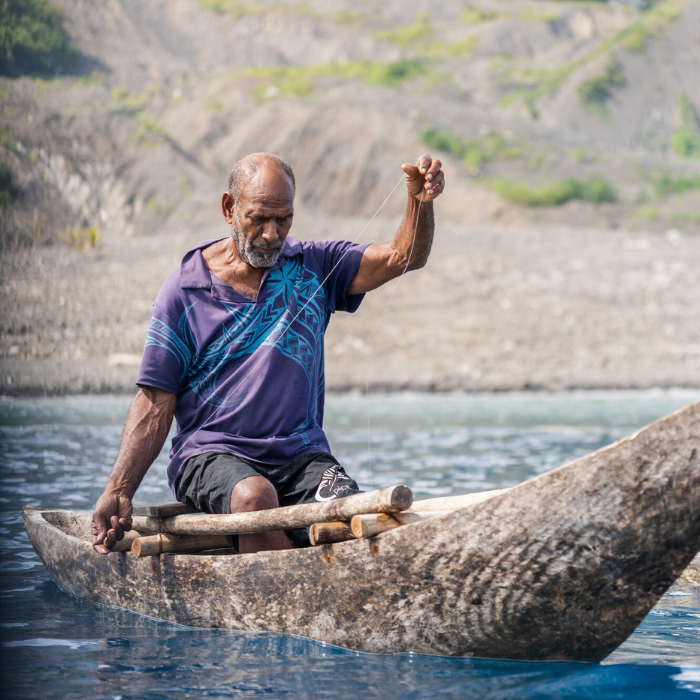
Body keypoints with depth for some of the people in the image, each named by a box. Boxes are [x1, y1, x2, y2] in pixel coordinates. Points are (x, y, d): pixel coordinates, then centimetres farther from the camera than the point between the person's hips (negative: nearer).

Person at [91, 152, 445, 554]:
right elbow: (156, 401, 0)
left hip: (302, 456, 2)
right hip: (211, 454, -2)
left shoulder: (315, 267, 10)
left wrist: (421, 202, -21)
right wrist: (119, 490, -10)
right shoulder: (184, 289, 2)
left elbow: (403, 257, 1)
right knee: (255, 497, -35)